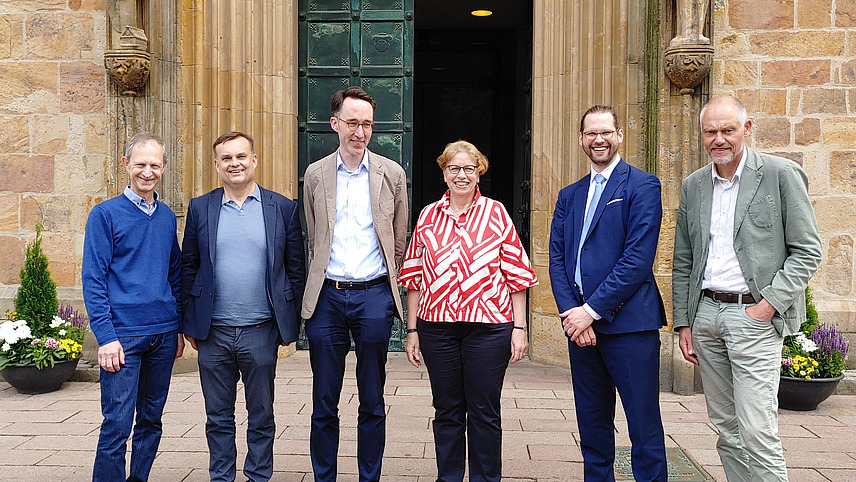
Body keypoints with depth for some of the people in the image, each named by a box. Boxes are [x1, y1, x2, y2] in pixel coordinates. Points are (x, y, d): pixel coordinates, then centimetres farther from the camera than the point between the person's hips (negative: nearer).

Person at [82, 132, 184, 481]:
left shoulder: (166, 216, 11)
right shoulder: (105, 213, -4)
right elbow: (93, 279, -7)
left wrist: (179, 327, 13)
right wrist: (106, 336, -15)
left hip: (164, 334, 5)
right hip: (124, 335, -5)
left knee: (151, 420, 14)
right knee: (117, 426, -3)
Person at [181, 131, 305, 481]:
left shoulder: (283, 208, 1)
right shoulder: (200, 208, 5)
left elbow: (295, 269, 3)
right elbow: (189, 267, 8)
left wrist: (291, 324, 0)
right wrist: (189, 323, 4)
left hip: (261, 331, -1)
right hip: (213, 333, 1)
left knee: (261, 416, 11)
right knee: (218, 417, 13)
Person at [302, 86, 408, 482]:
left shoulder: (391, 174, 4)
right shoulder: (315, 175, 6)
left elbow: (398, 244, 9)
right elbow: (313, 240, 15)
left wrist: (386, 291, 10)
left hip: (373, 296, -1)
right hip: (327, 297, 1)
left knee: (372, 404, 8)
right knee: (324, 404, 8)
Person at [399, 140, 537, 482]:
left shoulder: (496, 214, 4)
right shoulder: (428, 216, 8)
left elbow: (517, 275, 3)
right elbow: (414, 276, 10)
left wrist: (519, 328, -3)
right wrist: (412, 330, 6)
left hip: (489, 325, -2)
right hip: (437, 324, 2)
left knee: (484, 411, 6)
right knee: (447, 410, 11)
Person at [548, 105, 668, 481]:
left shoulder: (642, 186, -2)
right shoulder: (569, 196, 17)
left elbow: (638, 258, -11)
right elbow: (557, 260, 10)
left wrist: (592, 309, -13)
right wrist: (571, 312, -6)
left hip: (628, 323, -5)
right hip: (581, 323, 6)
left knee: (644, 428, -1)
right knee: (592, 427, 14)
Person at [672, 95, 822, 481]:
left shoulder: (782, 174, -2)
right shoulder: (693, 186, 11)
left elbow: (807, 251, -4)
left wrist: (769, 304, -12)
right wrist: (683, 322, 9)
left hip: (754, 315, -5)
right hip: (705, 313, 5)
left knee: (757, 433, -9)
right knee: (726, 429, 10)